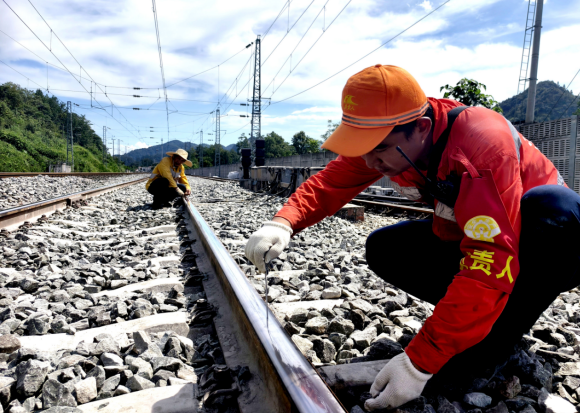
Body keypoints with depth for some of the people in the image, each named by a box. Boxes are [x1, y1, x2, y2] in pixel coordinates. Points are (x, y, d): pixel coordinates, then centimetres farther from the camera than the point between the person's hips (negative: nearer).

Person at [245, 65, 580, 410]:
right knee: (384, 250, -12)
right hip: (463, 236, 5)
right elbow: (330, 184, -12)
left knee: (551, 206, -38)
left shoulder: (481, 144, -37)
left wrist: (419, 362, -42)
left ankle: (498, 336, -18)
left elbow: (490, 265, -42)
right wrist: (283, 223, -33)